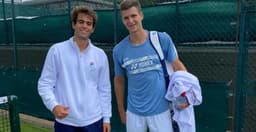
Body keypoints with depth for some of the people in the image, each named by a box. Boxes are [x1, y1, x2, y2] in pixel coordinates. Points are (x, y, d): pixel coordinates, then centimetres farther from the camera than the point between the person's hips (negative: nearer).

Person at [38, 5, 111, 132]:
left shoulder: (100, 55, 2)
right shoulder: (57, 50, -4)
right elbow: (45, 83, -3)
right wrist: (53, 105, -20)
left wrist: (106, 117, 4)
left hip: (93, 121, 2)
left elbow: (104, 89, 6)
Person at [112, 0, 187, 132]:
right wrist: (121, 111, 13)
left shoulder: (162, 39, -11)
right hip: (134, 113, 2)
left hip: (160, 111, -1)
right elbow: (119, 81, 7)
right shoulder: (119, 50, -5)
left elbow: (178, 66, -1)